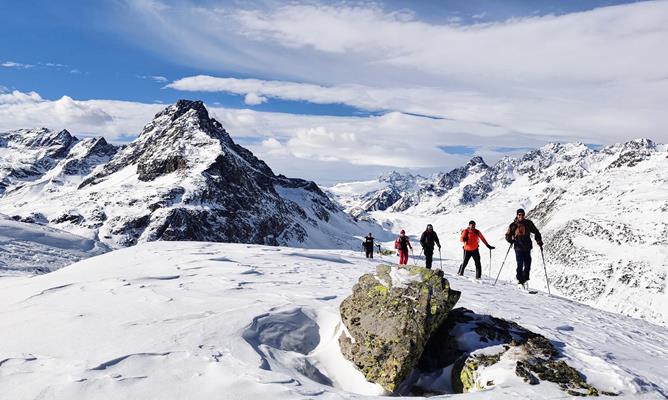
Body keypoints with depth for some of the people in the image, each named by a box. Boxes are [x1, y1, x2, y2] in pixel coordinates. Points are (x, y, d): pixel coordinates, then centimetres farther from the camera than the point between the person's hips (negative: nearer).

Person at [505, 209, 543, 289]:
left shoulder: (528, 223, 5)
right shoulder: (513, 225, 0)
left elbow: (536, 232, 12)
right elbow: (508, 235, 6)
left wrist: (539, 242, 0)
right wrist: (511, 240, -15)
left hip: (527, 247, 2)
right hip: (518, 248, -2)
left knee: (527, 265, 3)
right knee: (520, 265, -8)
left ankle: (525, 280, 21)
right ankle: (520, 280, 2)